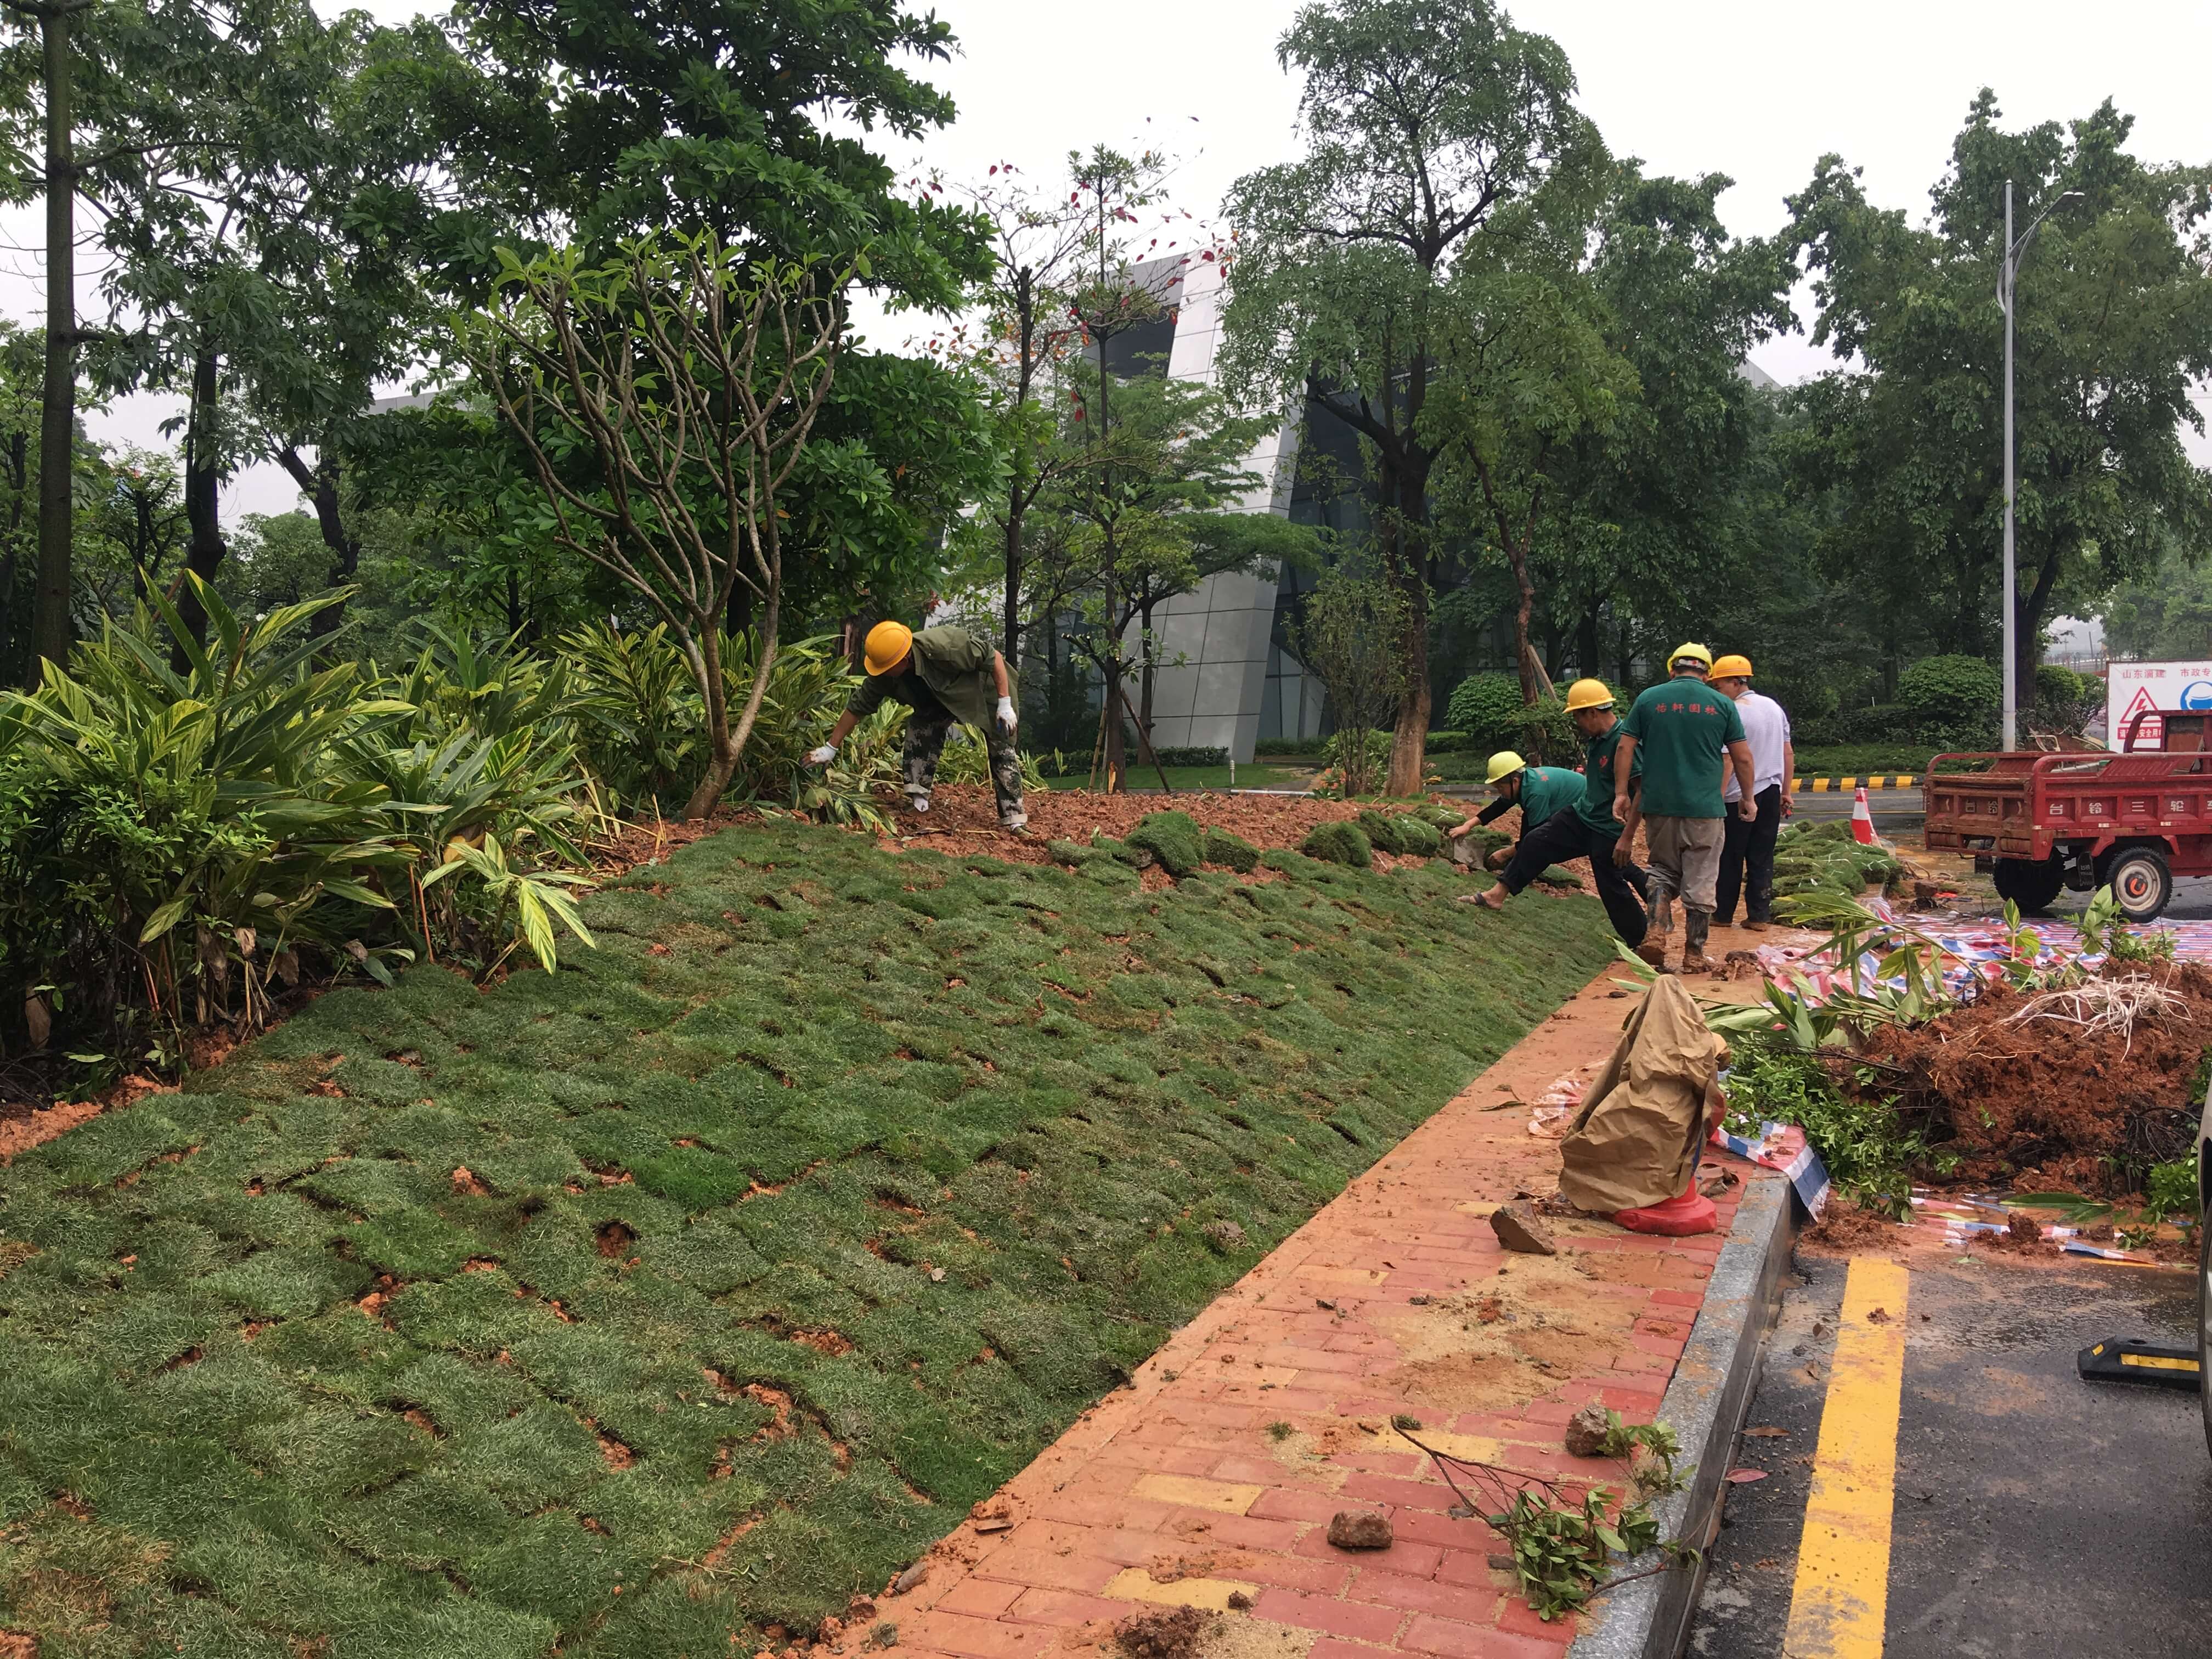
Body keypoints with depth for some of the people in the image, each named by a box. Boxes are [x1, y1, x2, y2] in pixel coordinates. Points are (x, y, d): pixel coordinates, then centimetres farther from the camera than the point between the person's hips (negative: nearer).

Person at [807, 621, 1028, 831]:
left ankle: (1014, 818, -8)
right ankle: (917, 802, -7)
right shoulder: (883, 677, -25)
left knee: (1001, 749, -10)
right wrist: (831, 748, -15)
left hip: (985, 687, -5)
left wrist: (1005, 704, -32)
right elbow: (857, 708, -15)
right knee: (920, 730, -15)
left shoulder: (945, 647, -44)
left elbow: (994, 658, -33)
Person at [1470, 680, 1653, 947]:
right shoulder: (1593, 739, 4)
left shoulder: (1624, 742, -24)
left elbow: (1641, 793, -25)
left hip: (1608, 831, -8)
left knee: (1613, 889, 0)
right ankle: (1498, 895, 11)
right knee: (1537, 842, 3)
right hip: (1581, 815, 9)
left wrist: (1627, 838, -25)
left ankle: (1642, 942, 17)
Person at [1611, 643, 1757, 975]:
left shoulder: (1649, 699, 3)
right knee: (1700, 882, 5)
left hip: (1659, 805, 1)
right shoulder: (1721, 704, 2)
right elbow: (1743, 757, 5)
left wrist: (1621, 793, 7)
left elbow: (1625, 748, 1)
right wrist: (1749, 798, 16)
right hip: (1705, 808, -1)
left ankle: (1656, 932, -1)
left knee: (1663, 870, 17)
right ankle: (1694, 955, 8)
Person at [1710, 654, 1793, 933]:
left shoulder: (1733, 713, -14)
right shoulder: (1774, 707, 9)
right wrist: (1785, 791, 19)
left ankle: (1723, 914, 14)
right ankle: (1759, 917, 9)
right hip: (1771, 793, 6)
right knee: (1762, 858, 9)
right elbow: (1788, 753, 14)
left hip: (1739, 796, -6)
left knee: (1729, 858, 5)